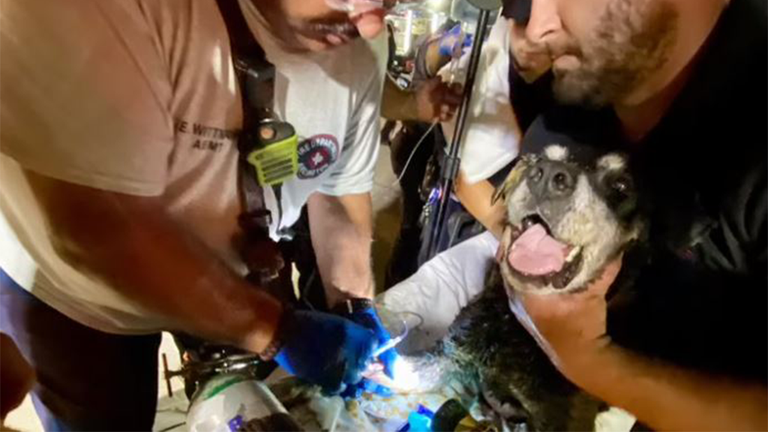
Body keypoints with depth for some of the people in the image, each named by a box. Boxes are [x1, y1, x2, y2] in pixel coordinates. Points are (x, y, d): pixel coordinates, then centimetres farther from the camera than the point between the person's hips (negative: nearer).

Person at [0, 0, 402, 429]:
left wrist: (355, 308, -16)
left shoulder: (359, 53, -16)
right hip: (73, 287, -3)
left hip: (233, 270, 5)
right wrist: (279, 329, -34)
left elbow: (340, 188, -5)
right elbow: (94, 225, -37)